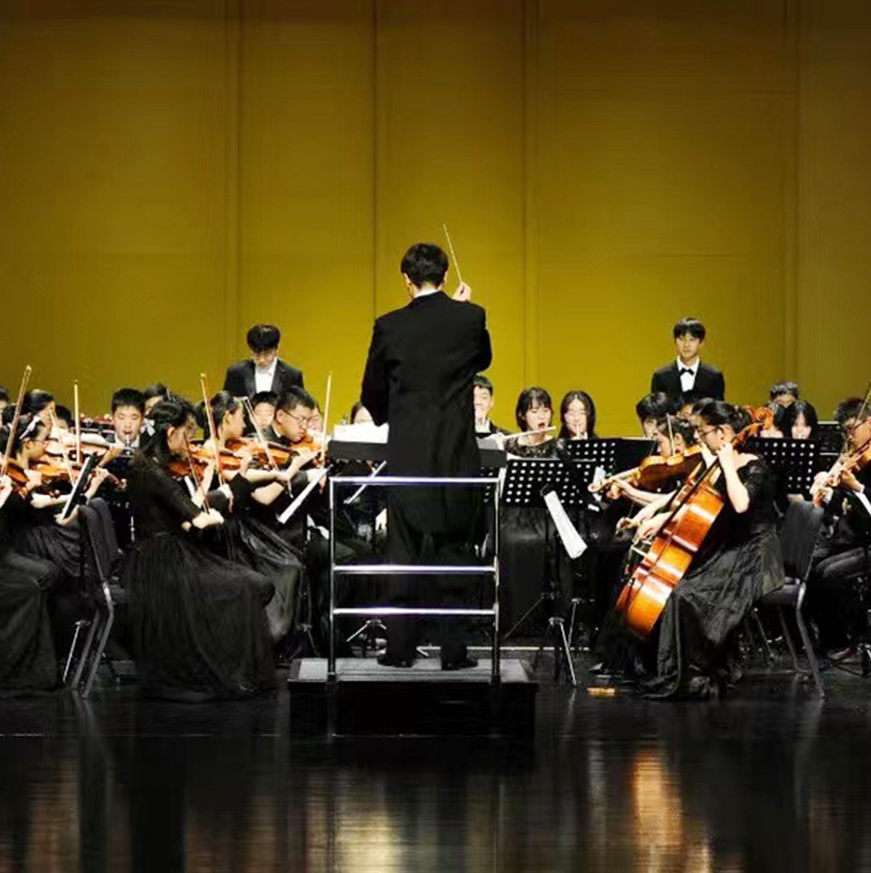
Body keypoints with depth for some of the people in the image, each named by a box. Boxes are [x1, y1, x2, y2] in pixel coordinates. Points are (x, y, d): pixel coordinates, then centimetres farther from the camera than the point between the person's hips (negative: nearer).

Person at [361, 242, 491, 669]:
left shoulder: (389, 327, -5)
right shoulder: (470, 318, -4)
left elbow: (372, 393, 5)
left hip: (407, 454, 0)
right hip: (457, 454, 1)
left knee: (403, 553, 6)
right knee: (453, 551, 6)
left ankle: (401, 646, 6)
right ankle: (453, 647, 5)